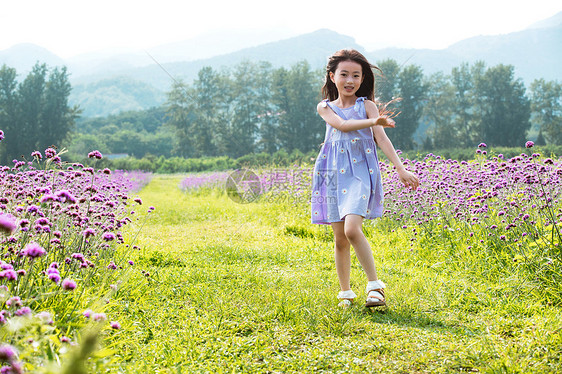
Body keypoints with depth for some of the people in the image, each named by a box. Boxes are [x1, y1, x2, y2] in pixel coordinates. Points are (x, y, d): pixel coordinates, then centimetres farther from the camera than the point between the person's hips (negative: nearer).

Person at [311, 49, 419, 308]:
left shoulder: (366, 105, 5)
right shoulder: (325, 107, 9)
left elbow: (382, 138, -3)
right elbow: (341, 125, -10)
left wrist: (401, 169, -13)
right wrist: (373, 121, -23)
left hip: (360, 173, -3)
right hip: (334, 175, 3)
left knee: (352, 229, -22)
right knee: (339, 238, 4)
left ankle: (374, 285, -11)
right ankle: (345, 292, 18)